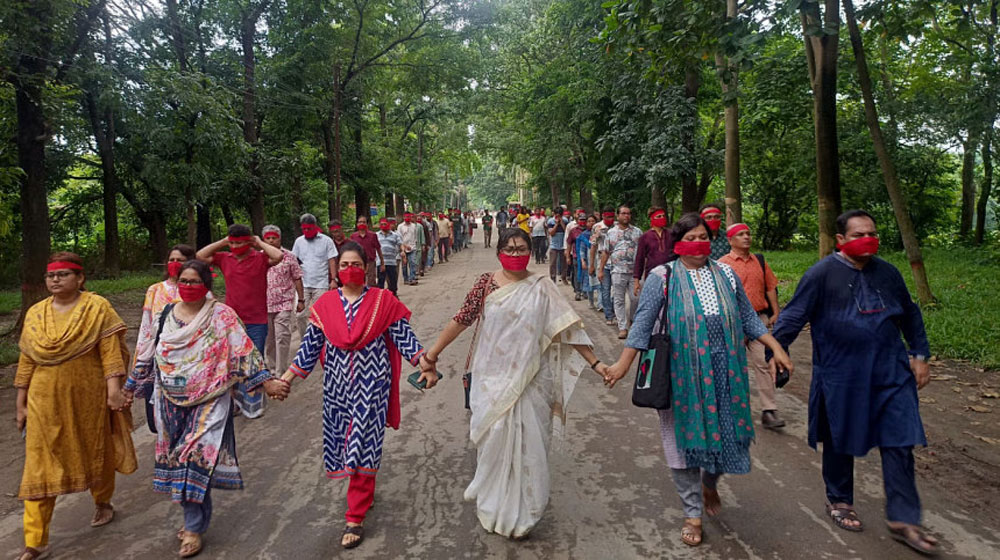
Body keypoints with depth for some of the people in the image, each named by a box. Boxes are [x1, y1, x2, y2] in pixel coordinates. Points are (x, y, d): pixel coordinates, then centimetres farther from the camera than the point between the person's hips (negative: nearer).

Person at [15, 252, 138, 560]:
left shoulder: (97, 307, -6)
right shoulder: (35, 313, 6)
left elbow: (110, 350, -11)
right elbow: (27, 360, 9)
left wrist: (114, 387, -19)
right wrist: (21, 402, 10)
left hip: (88, 397, -3)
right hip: (46, 401, 3)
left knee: (95, 452, 15)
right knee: (39, 465, 2)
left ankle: (103, 503, 41)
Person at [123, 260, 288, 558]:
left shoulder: (222, 316, -9)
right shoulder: (166, 314, 6)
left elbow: (244, 351, -13)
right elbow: (149, 354, 16)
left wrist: (267, 382, -20)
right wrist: (132, 385, 21)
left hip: (208, 402, -5)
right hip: (173, 402, 5)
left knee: (197, 458, -8)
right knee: (178, 459, 11)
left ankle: (195, 527, 6)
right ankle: (194, 516, 29)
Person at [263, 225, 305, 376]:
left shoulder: (289, 256, 0)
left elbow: (297, 279, 2)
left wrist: (301, 300, 1)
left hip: (284, 304, -3)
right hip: (264, 305, 3)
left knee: (282, 337, -8)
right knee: (268, 338, 11)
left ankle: (281, 371, -1)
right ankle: (271, 368, 26)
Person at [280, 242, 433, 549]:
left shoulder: (383, 301, -4)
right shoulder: (325, 304, 3)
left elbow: (404, 336, -4)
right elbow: (310, 344, 6)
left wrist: (426, 365, -12)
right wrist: (288, 376, 2)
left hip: (370, 382, -3)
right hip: (338, 384, 3)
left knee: (363, 443, -3)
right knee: (344, 439, 13)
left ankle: (355, 518, 7)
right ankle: (363, 493, 40)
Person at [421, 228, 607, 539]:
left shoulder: (541, 288, -2)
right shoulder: (486, 283, -2)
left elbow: (568, 328, -1)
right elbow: (462, 319, 0)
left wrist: (595, 362, -4)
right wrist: (432, 353, 1)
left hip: (529, 381, 0)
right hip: (492, 378, 0)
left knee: (526, 442, 5)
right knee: (493, 439, 8)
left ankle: (521, 512, 26)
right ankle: (492, 504, 32)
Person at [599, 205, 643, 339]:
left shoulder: (637, 232, 8)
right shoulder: (611, 232, 8)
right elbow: (606, 253, 11)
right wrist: (601, 269, 8)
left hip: (635, 271, 0)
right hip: (618, 271, 0)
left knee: (636, 298, -1)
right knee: (619, 300, 2)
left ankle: (631, 320, 25)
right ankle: (622, 327, 8)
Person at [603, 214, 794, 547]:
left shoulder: (725, 274, 8)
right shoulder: (663, 277, -4)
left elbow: (748, 317, 13)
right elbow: (644, 321, -11)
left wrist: (776, 348, 4)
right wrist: (624, 363, -19)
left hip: (723, 371, 3)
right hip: (682, 373, -3)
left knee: (725, 431, 9)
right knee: (686, 437, 6)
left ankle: (709, 483, 43)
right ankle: (693, 512, 24)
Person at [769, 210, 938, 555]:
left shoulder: (887, 273, 7)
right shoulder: (823, 274, -9)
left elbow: (910, 315, 18)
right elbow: (794, 315, -11)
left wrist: (919, 355, 14)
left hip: (890, 372, 4)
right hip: (841, 375, -4)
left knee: (899, 443, 3)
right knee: (841, 441, 11)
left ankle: (903, 519, 15)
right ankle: (839, 501, 32)